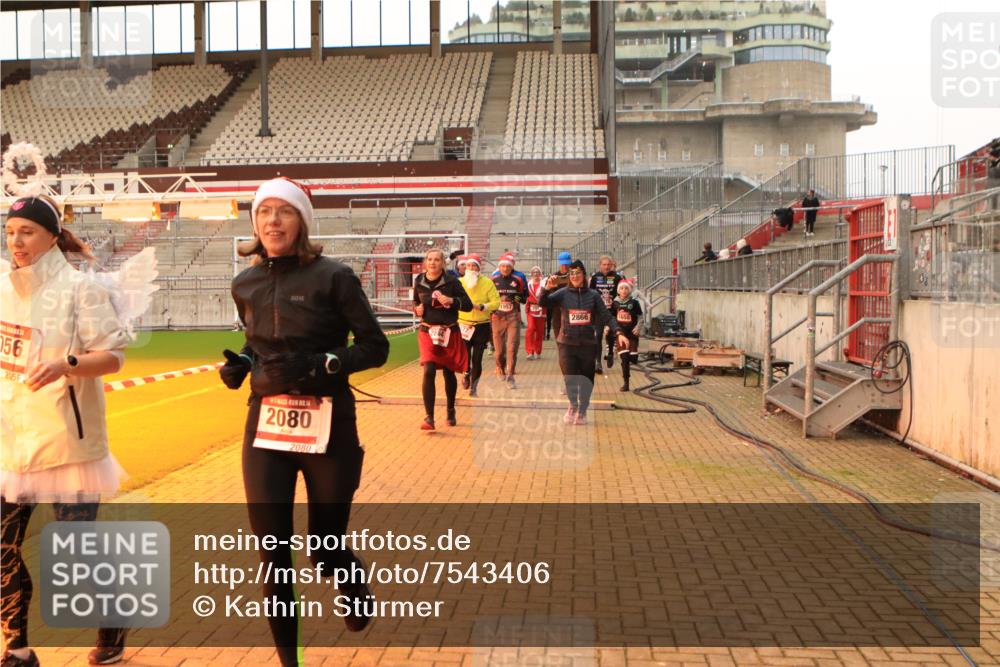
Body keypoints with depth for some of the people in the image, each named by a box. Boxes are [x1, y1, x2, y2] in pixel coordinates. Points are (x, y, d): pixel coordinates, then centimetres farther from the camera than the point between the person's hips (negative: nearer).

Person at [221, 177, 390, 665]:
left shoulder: (332, 276, -7)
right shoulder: (246, 285, 8)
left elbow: (375, 347, -6)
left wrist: (319, 365, -19)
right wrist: (241, 364, 3)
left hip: (327, 428, -4)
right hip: (265, 425, 4)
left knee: (326, 551, 6)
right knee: (272, 556, 2)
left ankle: (355, 588, 43)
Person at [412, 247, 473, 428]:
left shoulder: (452, 281, -8)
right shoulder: (419, 282, 0)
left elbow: (468, 305, -6)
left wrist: (452, 301, -23)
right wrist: (417, 309, -4)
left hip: (450, 332, 0)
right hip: (427, 332, 1)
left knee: (449, 373, 12)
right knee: (428, 371, -16)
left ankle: (451, 411, 35)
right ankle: (429, 417, -12)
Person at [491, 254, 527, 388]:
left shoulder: (518, 280, 3)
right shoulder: (493, 281, 4)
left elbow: (525, 296, 16)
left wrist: (520, 298, -3)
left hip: (513, 317, -1)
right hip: (497, 317, 1)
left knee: (512, 347, -11)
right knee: (499, 348, 7)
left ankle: (510, 377, -6)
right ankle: (501, 369, 37)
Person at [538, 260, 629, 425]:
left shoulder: (593, 295, 4)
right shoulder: (562, 293, 1)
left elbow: (606, 316, 3)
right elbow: (542, 302, -9)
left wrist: (618, 333, -9)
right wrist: (547, 288, -28)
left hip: (588, 343, 1)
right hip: (567, 343, -1)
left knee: (586, 380, 6)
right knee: (570, 378, -7)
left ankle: (582, 411, 23)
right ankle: (573, 406, 19)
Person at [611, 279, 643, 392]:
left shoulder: (634, 302, -3)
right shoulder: (615, 302, 4)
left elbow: (640, 317, 0)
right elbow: (611, 317, 13)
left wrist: (638, 327, -14)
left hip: (632, 333, -1)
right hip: (621, 332, 1)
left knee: (633, 358, -6)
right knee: (624, 358, -3)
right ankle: (625, 383, 3)